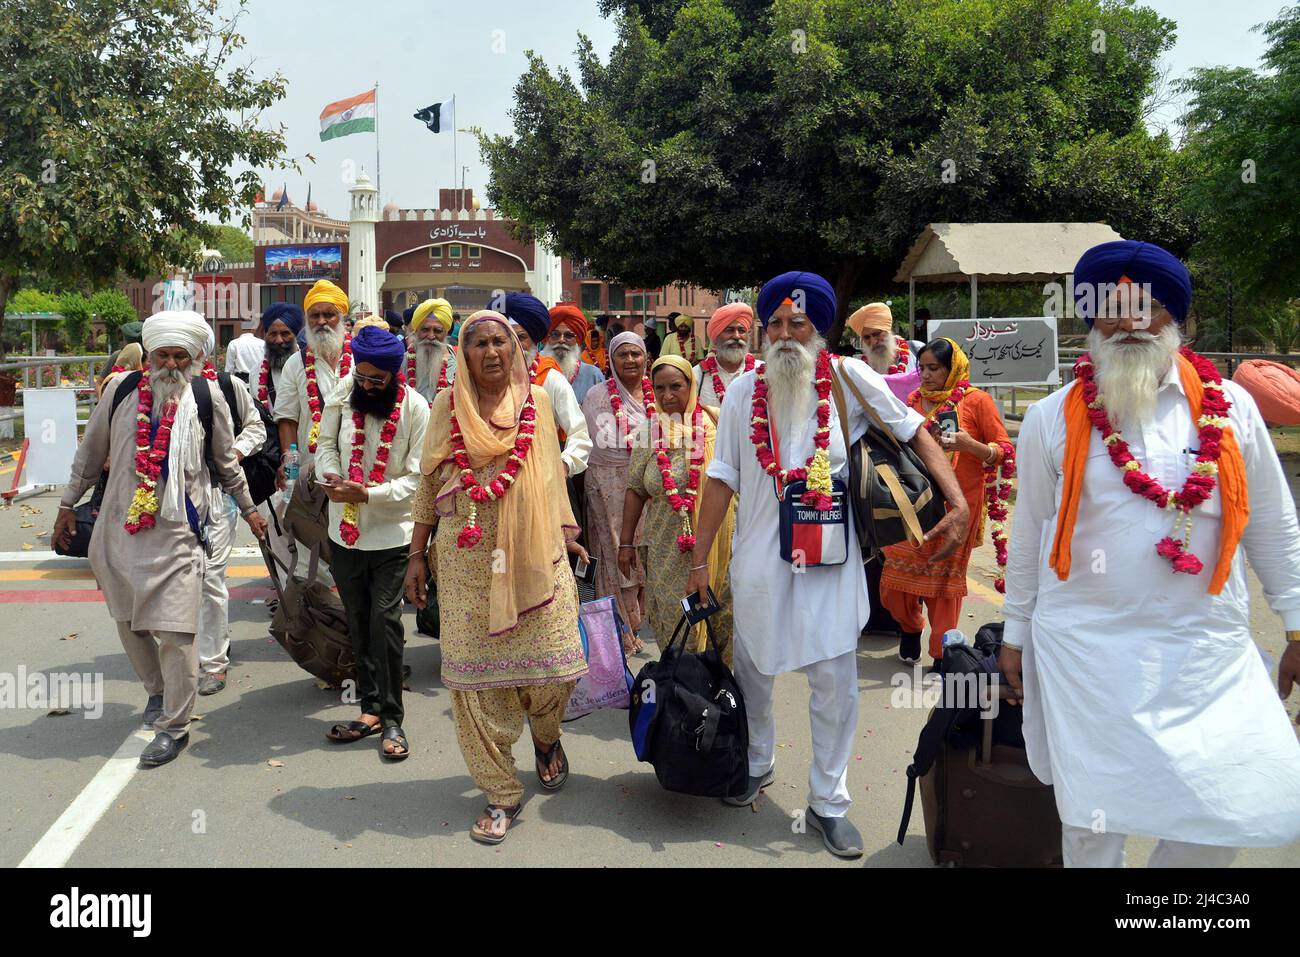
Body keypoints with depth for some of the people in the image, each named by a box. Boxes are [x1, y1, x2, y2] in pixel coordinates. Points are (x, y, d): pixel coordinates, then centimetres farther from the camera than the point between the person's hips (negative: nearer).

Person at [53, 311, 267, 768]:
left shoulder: (207, 396, -2)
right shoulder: (123, 391, 1)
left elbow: (226, 463, 11)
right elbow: (90, 453, 13)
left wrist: (248, 508, 18)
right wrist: (68, 504, 17)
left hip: (176, 532, -3)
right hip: (119, 528, 3)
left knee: (175, 631, -7)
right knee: (128, 622, 15)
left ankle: (174, 726, 6)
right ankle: (158, 690, 40)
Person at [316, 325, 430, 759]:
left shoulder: (415, 407, -12)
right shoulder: (343, 391, -2)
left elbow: (417, 477, -13)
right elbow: (326, 443, 8)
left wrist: (367, 494, -24)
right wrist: (331, 477, -12)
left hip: (391, 532, -4)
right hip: (344, 528, 4)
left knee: (385, 619, -9)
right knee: (358, 621, 11)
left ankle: (391, 717, 3)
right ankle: (371, 708, 22)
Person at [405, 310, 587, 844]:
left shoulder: (536, 400, 7)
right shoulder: (447, 406, 5)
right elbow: (429, 484, 8)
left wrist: (566, 530, 7)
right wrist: (417, 555, 6)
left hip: (533, 552, 1)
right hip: (467, 558, 0)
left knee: (551, 659, -3)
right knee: (475, 674, 1)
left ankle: (545, 736, 33)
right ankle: (500, 792, 16)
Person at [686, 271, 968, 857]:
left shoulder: (849, 378, -5)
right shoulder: (743, 391, -1)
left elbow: (914, 433, 0)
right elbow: (723, 478, 1)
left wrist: (959, 504, -10)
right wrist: (699, 560, 0)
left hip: (828, 559, -1)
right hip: (758, 560, 2)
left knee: (835, 683, 4)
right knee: (752, 670, 16)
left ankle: (828, 802, 22)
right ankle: (757, 765, 42)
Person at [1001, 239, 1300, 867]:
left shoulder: (1229, 409, 2)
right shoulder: (1052, 419, 0)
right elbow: (1028, 535, 6)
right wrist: (1015, 635, 9)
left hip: (1208, 650, 2)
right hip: (1084, 647, -1)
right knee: (1092, 813, 5)